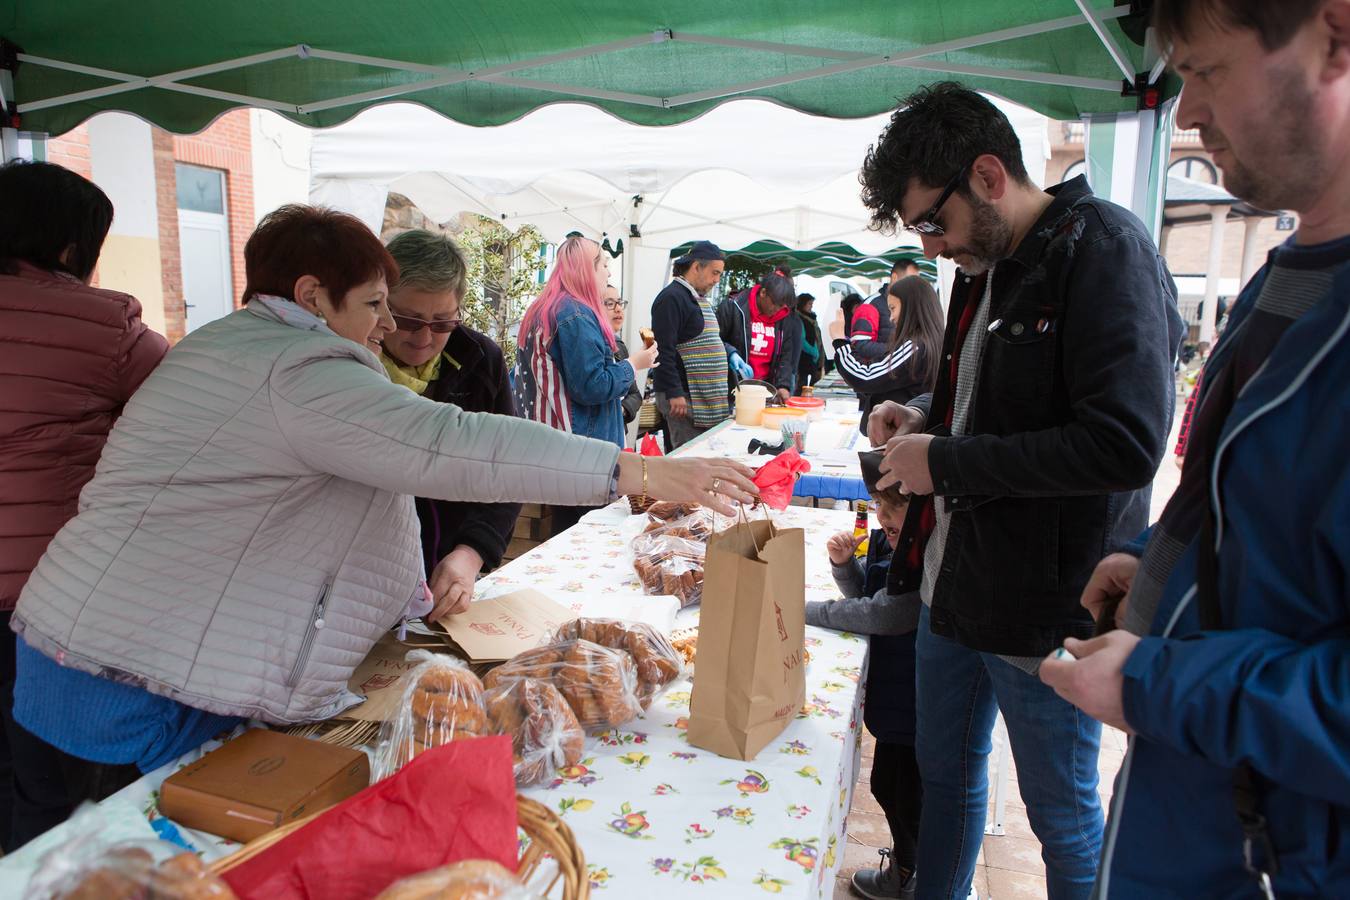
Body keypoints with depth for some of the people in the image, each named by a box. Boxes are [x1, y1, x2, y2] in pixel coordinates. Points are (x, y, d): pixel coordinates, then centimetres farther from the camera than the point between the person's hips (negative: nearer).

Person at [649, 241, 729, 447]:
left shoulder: (700, 298, 19)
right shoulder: (672, 297, -12)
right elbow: (664, 350, -19)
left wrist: (731, 355, 15)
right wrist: (674, 392, -22)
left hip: (705, 397, 9)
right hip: (683, 395, -9)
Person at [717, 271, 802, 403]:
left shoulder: (786, 319, 7)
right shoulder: (733, 307, -5)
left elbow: (787, 357, 7)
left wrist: (783, 385, -5)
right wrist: (730, 353, -19)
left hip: (766, 388, 3)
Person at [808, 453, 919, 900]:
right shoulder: (885, 541, -2)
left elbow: (882, 615, -29)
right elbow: (864, 594, 13)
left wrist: (806, 611, -19)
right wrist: (845, 562, -8)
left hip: (921, 707, -9)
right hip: (892, 695, 9)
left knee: (909, 797, 9)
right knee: (887, 787, 25)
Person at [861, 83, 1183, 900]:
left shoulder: (1103, 250, -17)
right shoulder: (987, 262, 10)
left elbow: (1125, 443, -28)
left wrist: (946, 462, -21)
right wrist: (927, 414, 3)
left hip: (1044, 609, -8)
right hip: (953, 587, 8)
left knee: (1065, 819, 12)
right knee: (946, 774, 23)